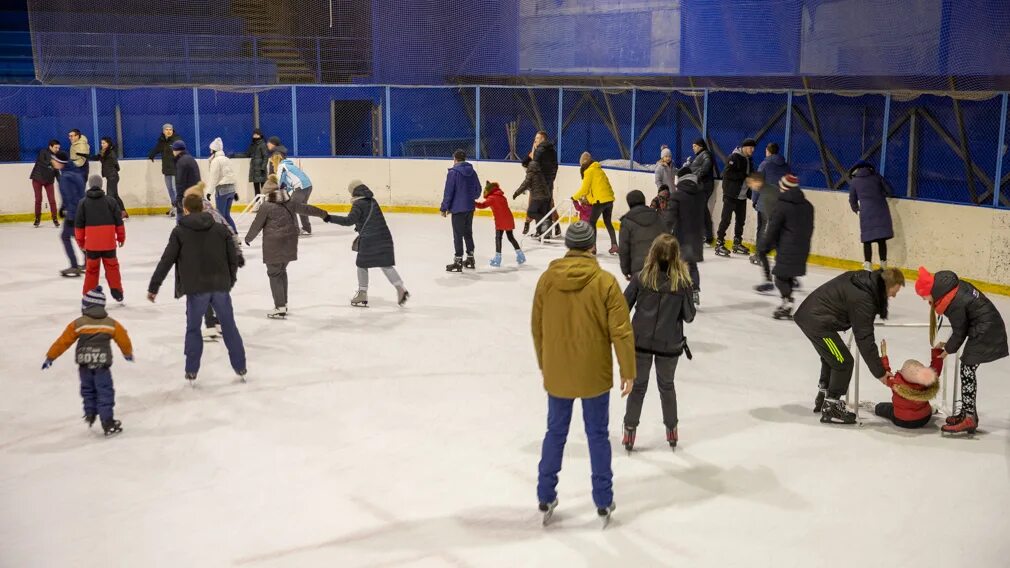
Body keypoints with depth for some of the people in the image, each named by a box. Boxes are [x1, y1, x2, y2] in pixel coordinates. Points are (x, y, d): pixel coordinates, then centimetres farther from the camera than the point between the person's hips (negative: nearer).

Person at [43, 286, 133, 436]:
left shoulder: (78, 323, 2)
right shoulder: (112, 324, 5)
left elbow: (63, 341, 5)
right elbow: (123, 339, 15)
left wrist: (50, 357, 16)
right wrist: (128, 353, 35)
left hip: (84, 362, 1)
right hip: (102, 363, -1)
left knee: (88, 389, 24)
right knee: (105, 392, 1)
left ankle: (90, 414, 24)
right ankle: (108, 423, -2)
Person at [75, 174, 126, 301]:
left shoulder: (83, 202, 2)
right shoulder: (110, 201, 1)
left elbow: (79, 225, 3)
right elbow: (119, 222, 3)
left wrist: (80, 241, 13)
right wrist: (121, 237, 14)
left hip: (91, 242, 0)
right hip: (108, 242, 0)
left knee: (91, 268, 10)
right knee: (112, 266, 12)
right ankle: (117, 292, 11)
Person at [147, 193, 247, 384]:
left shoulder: (180, 232, 0)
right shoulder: (221, 229, 6)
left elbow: (166, 261, -1)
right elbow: (233, 259, 7)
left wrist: (153, 287, 6)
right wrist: (230, 281, 21)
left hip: (196, 289, -2)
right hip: (221, 287, 2)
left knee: (193, 329, 13)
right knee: (230, 328, 13)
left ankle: (191, 372, 14)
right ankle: (240, 368, 18)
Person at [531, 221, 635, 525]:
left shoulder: (547, 278, -6)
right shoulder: (605, 282, -14)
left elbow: (537, 327, 3)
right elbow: (621, 331, -13)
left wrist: (544, 364, 17)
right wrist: (628, 372, -2)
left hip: (556, 373, 2)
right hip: (594, 374, -2)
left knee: (555, 432, 16)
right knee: (598, 435, 12)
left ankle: (546, 498, 24)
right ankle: (603, 502, 21)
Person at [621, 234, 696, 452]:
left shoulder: (641, 277, -12)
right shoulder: (682, 282, -13)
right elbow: (689, 316, -5)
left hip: (640, 341, 0)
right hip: (669, 344, 0)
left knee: (638, 386, 15)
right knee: (666, 385, 21)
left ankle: (630, 430, 20)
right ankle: (671, 430, 35)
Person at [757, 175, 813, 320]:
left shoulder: (782, 205, -13)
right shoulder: (807, 206, 9)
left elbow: (773, 229, -11)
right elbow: (809, 228, 15)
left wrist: (764, 247, -4)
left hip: (786, 249, -7)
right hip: (802, 249, 8)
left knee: (781, 277, -1)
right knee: (788, 276, 18)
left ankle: (787, 305, -8)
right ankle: (787, 304, 23)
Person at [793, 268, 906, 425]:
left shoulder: (865, 278, 3)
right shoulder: (863, 300, -22)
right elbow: (864, 339, -19)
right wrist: (880, 372, -11)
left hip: (807, 312, 10)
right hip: (817, 322, -10)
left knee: (831, 357, 26)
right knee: (843, 362, -3)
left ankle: (823, 398, 39)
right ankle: (830, 408, 6)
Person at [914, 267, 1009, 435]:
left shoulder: (954, 304, -25)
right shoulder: (955, 285, 1)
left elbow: (959, 331, -12)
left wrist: (948, 349, 5)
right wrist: (948, 343, 17)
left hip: (985, 332, -10)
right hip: (990, 327, 10)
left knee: (968, 368, -9)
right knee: (967, 367, 13)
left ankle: (969, 419, -9)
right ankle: (967, 411, 22)